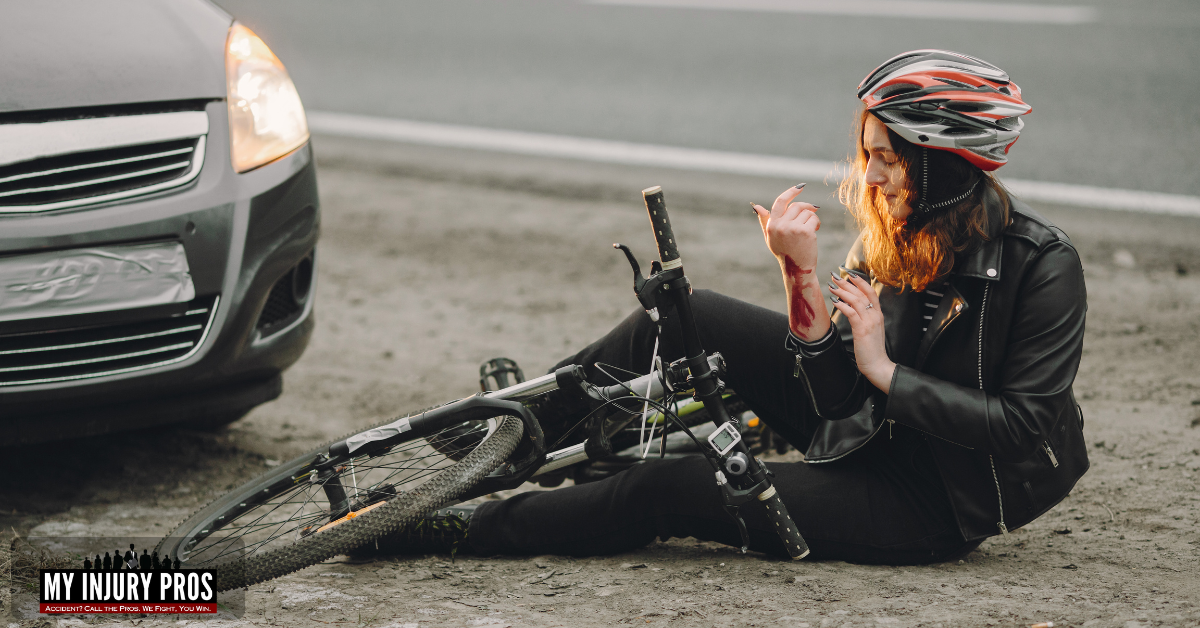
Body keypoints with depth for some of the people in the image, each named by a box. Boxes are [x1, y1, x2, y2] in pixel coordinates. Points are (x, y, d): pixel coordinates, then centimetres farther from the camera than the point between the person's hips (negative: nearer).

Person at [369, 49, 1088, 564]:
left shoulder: (1043, 263, -21)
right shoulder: (890, 242, -2)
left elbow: (1025, 425, -25)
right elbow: (840, 395, -9)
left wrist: (886, 372, -24)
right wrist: (802, 277, -23)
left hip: (941, 502, -7)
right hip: (875, 435, 7)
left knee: (671, 488, -16)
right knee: (687, 319, -6)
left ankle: (470, 530, -2)